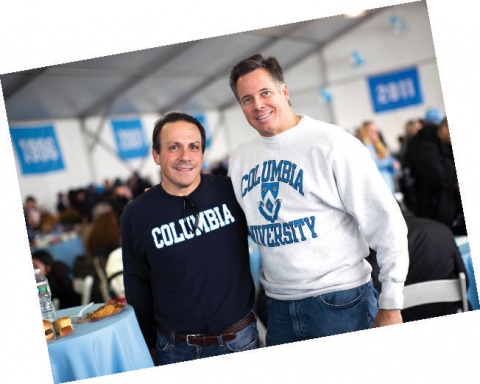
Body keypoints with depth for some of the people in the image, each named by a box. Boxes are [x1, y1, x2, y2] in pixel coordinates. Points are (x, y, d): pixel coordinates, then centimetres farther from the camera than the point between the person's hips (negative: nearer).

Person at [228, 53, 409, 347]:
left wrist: (390, 305, -10)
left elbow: (387, 224, -10)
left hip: (339, 300, -5)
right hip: (278, 305, 5)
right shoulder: (240, 158, 7)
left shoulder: (331, 143, -10)